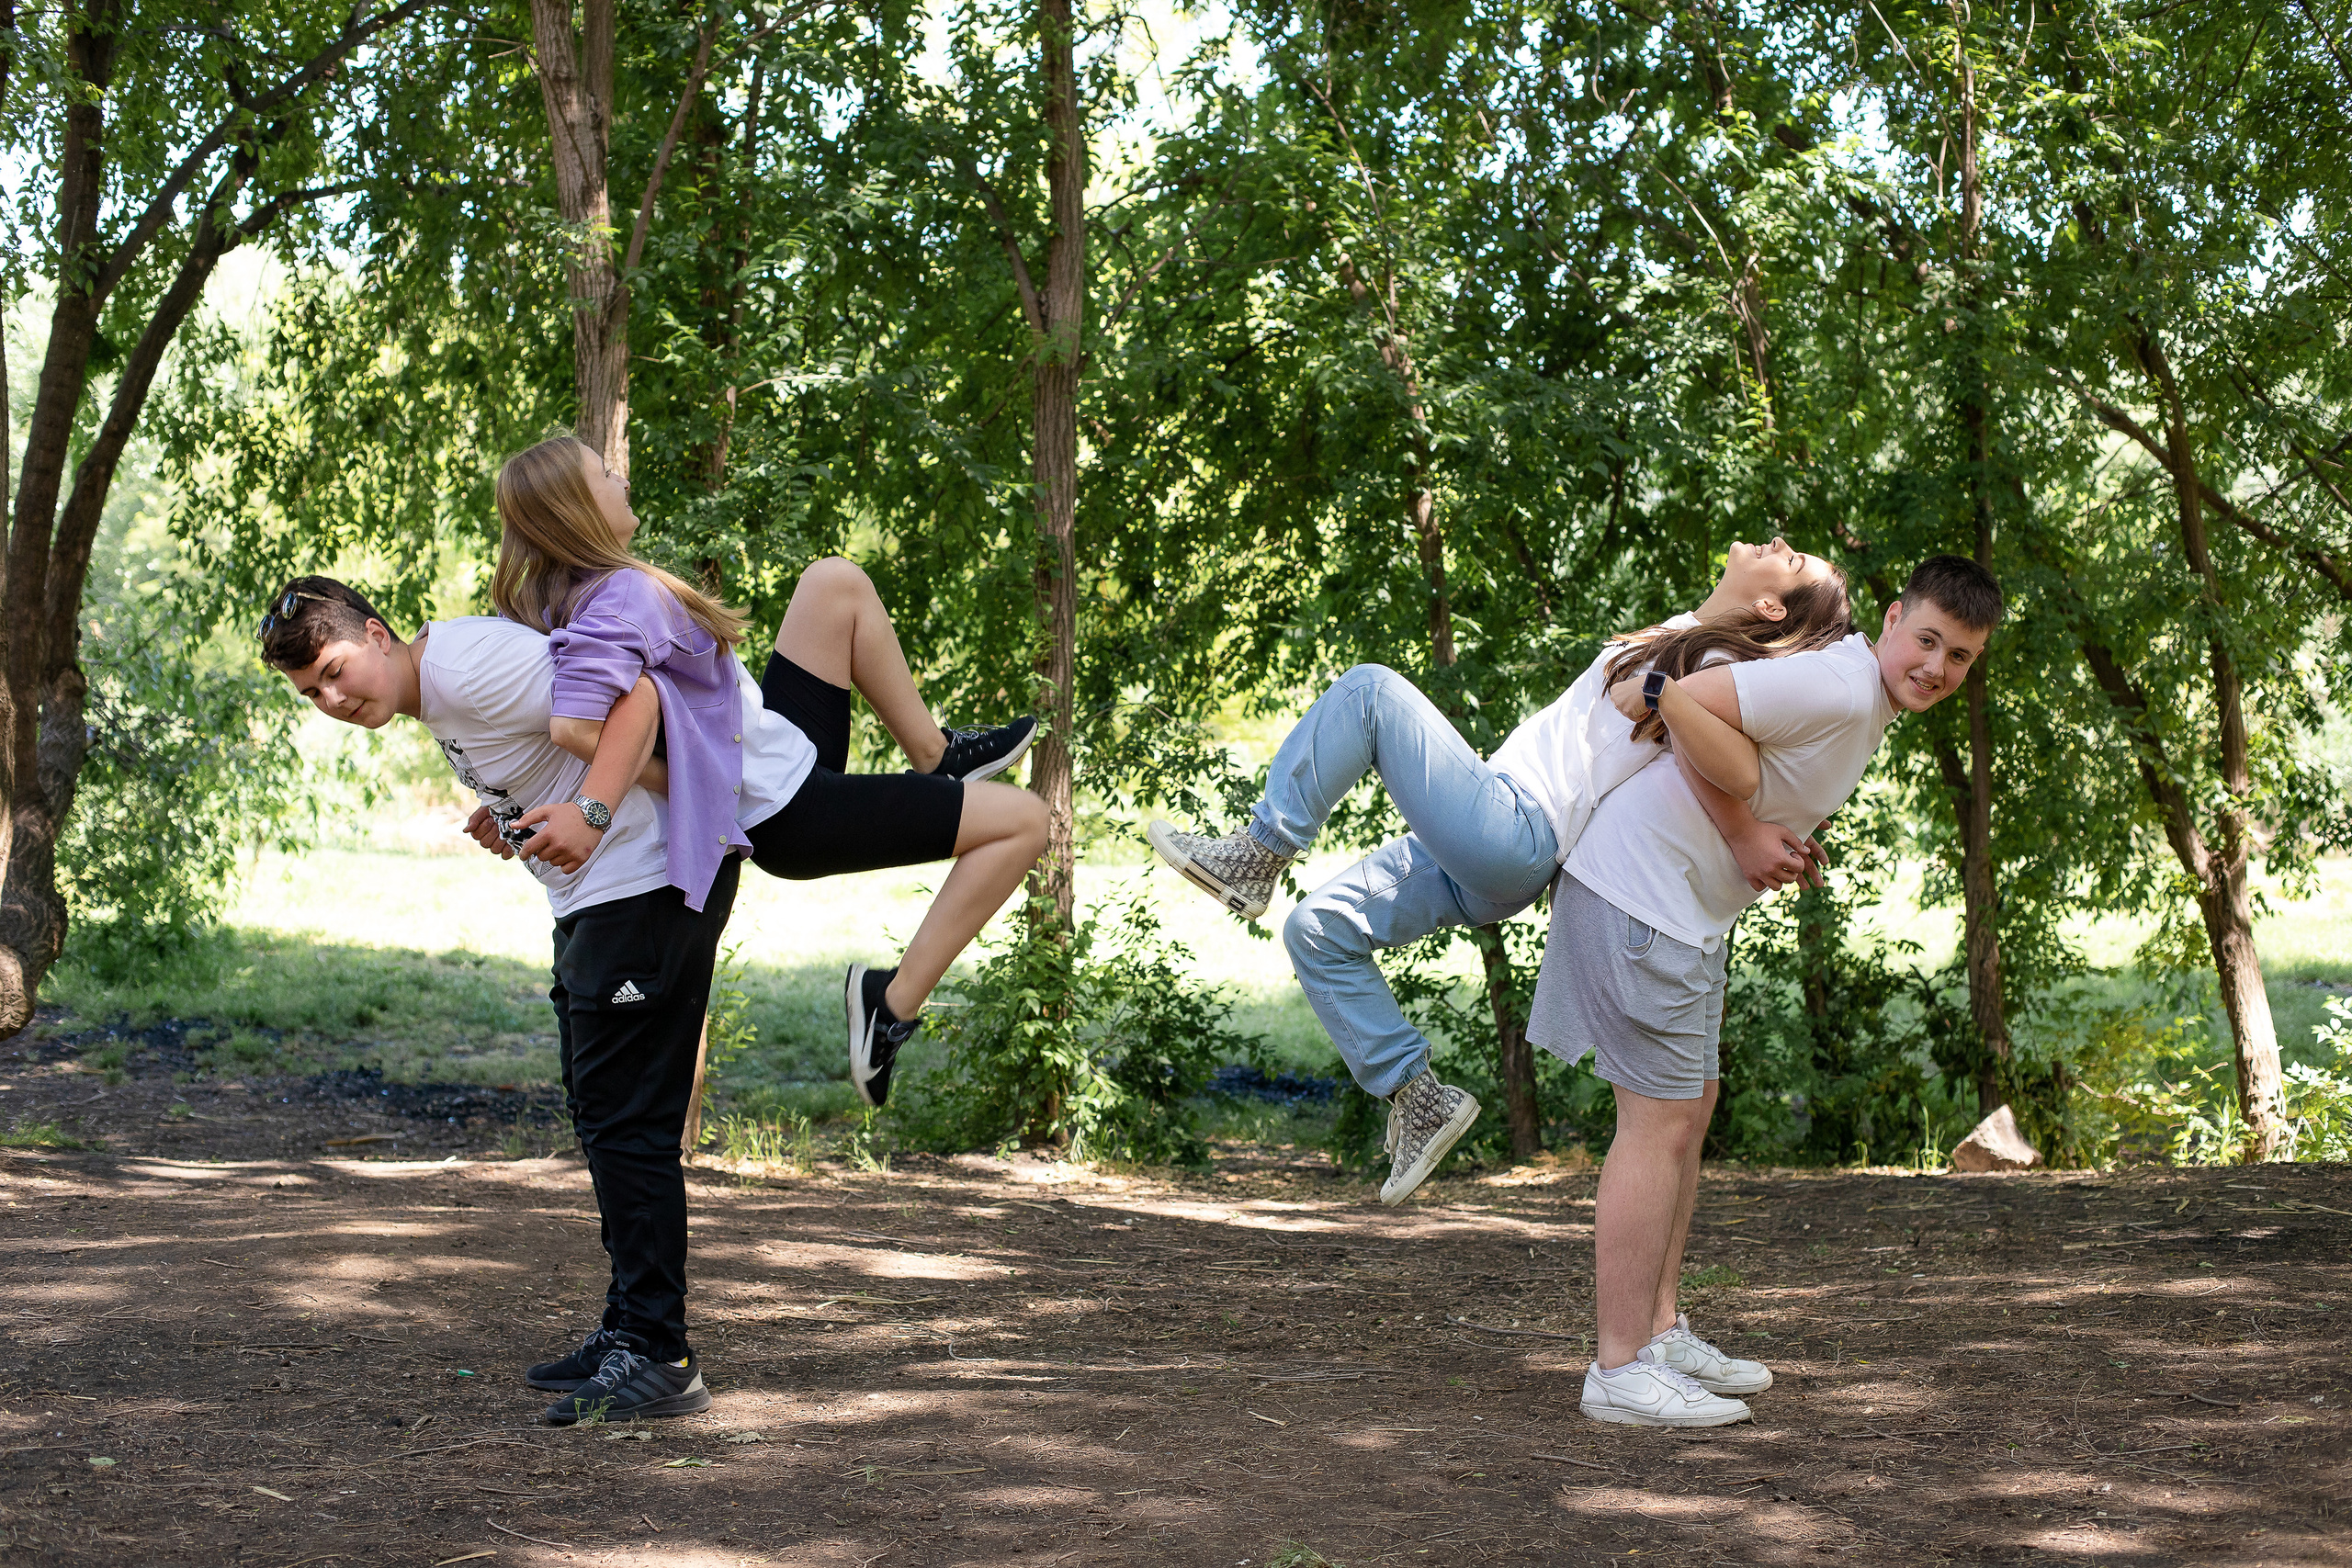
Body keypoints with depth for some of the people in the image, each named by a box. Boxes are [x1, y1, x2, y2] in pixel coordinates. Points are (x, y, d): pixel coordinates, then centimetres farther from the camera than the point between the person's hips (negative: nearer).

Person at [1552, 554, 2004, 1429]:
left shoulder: (1866, 706, 14)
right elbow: (1689, 700, -26)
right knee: (1659, 1120, -10)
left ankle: (1658, 1332, 24)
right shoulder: (1835, 687, -18)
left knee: (1689, 1108, 16)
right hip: (1640, 891, -11)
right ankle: (1619, 1369, -8)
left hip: (1691, 914, 11)